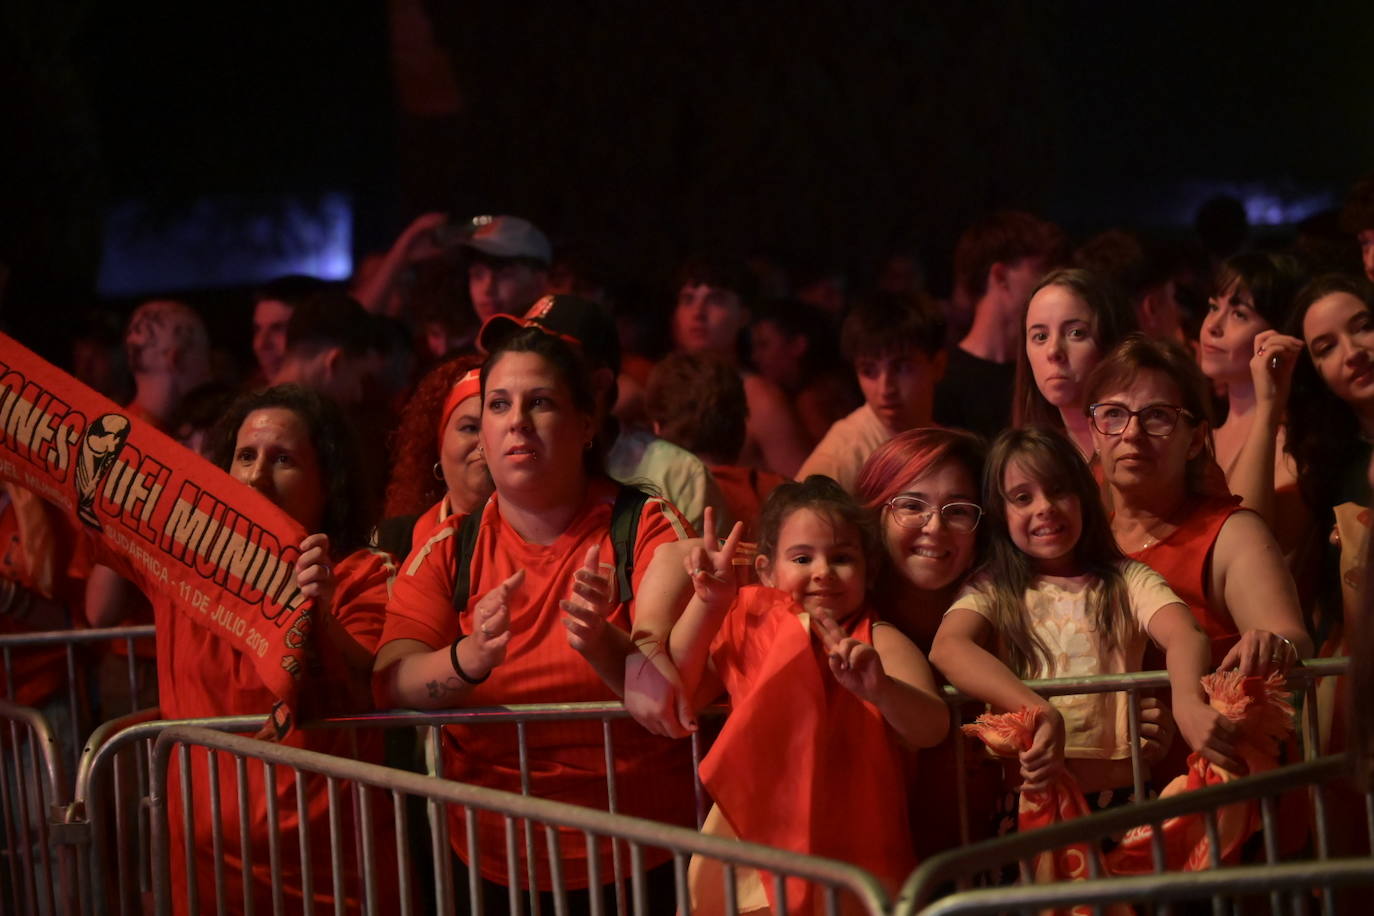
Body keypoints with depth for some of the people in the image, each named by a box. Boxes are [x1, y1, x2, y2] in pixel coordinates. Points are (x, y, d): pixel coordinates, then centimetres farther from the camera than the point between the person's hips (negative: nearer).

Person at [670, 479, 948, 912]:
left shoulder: (877, 643, -2)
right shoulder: (746, 628, 8)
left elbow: (932, 729, -18)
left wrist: (879, 688, -38)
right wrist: (707, 604, -11)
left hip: (850, 844, -2)